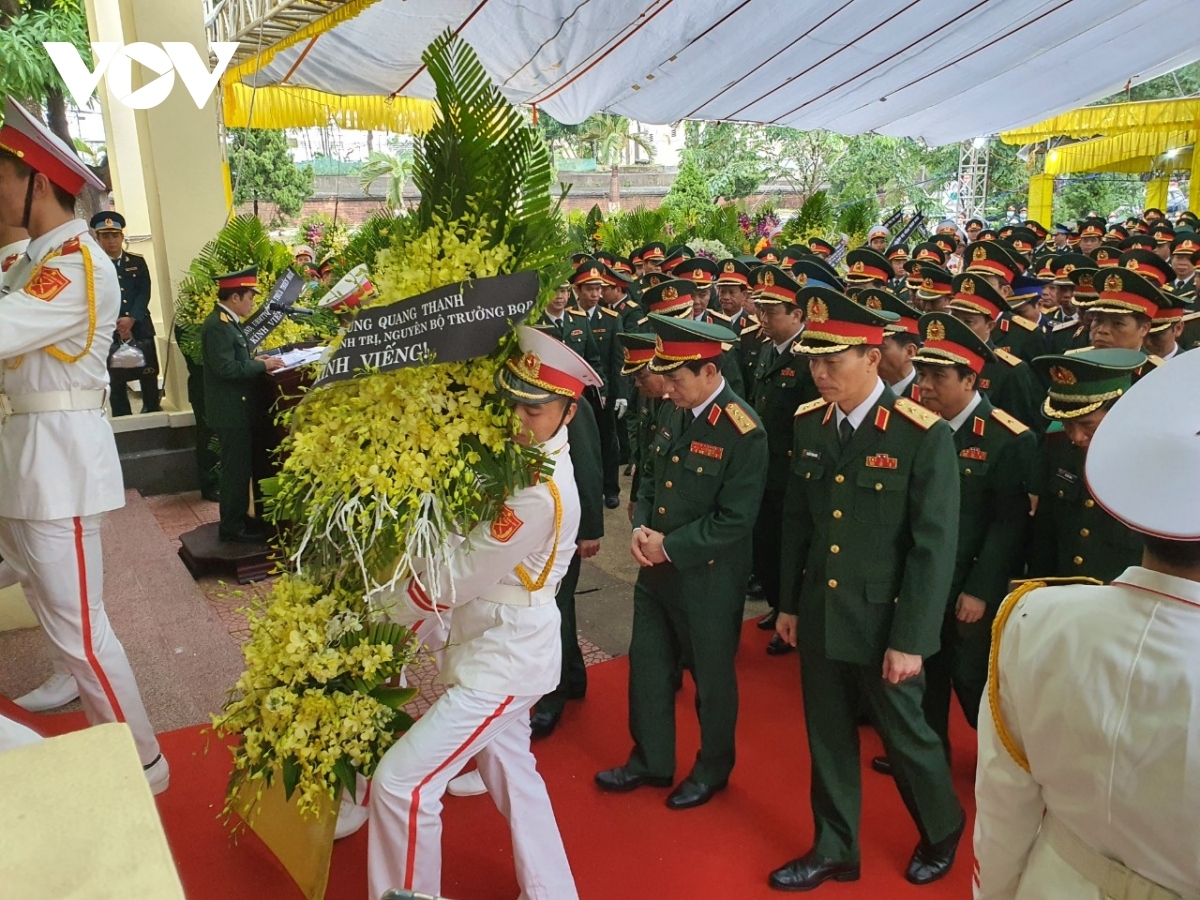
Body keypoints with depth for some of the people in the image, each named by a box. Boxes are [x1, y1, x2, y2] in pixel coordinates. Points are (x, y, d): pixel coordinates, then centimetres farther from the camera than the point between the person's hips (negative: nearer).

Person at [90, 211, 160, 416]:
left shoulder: (137, 262, 9)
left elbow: (144, 294, 0)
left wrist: (131, 319, -15)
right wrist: (117, 324, -16)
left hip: (140, 328, 2)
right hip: (110, 332, -2)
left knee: (149, 375, 7)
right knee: (116, 380, 0)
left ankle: (153, 413, 22)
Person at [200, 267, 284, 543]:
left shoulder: (227, 321, 12)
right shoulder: (218, 326, -20)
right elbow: (225, 368, -25)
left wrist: (255, 361, 4)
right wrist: (262, 366, -19)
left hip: (236, 407, 10)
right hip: (231, 410, -10)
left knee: (240, 467, 18)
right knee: (236, 468, -3)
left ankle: (238, 517, 29)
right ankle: (232, 527, 6)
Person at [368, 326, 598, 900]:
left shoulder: (539, 494, -28)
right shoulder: (520, 454, -2)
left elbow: (457, 579, -22)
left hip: (503, 659, -9)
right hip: (501, 644, 9)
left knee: (400, 781, -5)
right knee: (509, 770, 24)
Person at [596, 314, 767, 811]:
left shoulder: (744, 432, -22)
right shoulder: (672, 411, 0)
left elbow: (734, 520, -22)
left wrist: (671, 547, -18)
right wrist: (640, 527, -4)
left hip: (707, 578, -7)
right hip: (656, 568, 7)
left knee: (711, 676, 13)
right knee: (647, 665, 18)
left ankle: (713, 769, 37)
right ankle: (650, 761, 38)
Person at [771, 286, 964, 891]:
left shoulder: (924, 435, -17)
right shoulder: (808, 423, -1)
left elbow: (934, 549, -15)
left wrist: (910, 640, -14)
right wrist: (788, 603, 10)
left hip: (884, 624, -4)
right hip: (818, 618, 5)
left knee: (904, 735, 15)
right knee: (827, 738, 17)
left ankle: (942, 830, 44)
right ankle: (834, 851, 39)